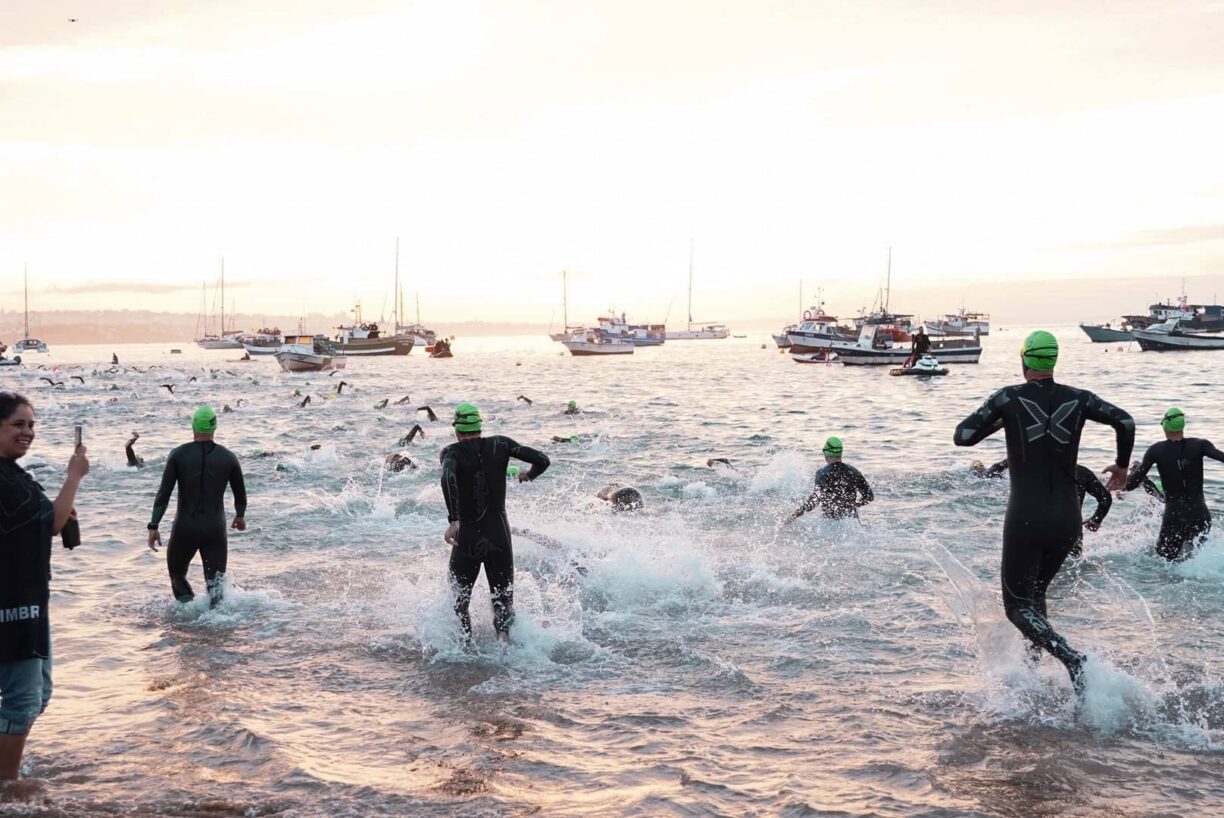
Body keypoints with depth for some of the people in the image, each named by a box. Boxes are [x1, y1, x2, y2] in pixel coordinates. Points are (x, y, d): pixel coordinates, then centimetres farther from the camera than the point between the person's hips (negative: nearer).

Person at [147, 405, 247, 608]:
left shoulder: (179, 455, -5)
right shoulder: (228, 457, -1)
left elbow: (164, 493, -9)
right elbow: (240, 493, 12)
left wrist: (153, 526, -6)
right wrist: (240, 516, 29)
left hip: (185, 528, 0)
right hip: (215, 529, 1)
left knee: (177, 574, 20)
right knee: (215, 583, 4)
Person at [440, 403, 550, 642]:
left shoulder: (452, 452, -4)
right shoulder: (500, 444, 2)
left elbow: (448, 477, -27)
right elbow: (542, 460, -2)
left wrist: (453, 520, -28)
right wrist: (529, 475, 20)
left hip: (467, 536, -1)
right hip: (499, 535, 1)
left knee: (459, 603, 19)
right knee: (503, 601, 7)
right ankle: (504, 634, -21)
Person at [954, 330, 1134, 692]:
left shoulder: (1008, 398, -4)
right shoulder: (1077, 399, 3)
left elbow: (962, 436, -6)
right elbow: (1125, 422, -6)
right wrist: (1122, 465, 11)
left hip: (1025, 520, -4)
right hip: (1067, 520, 4)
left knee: (1018, 605, 3)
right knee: (1035, 591, 26)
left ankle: (1070, 658, -20)